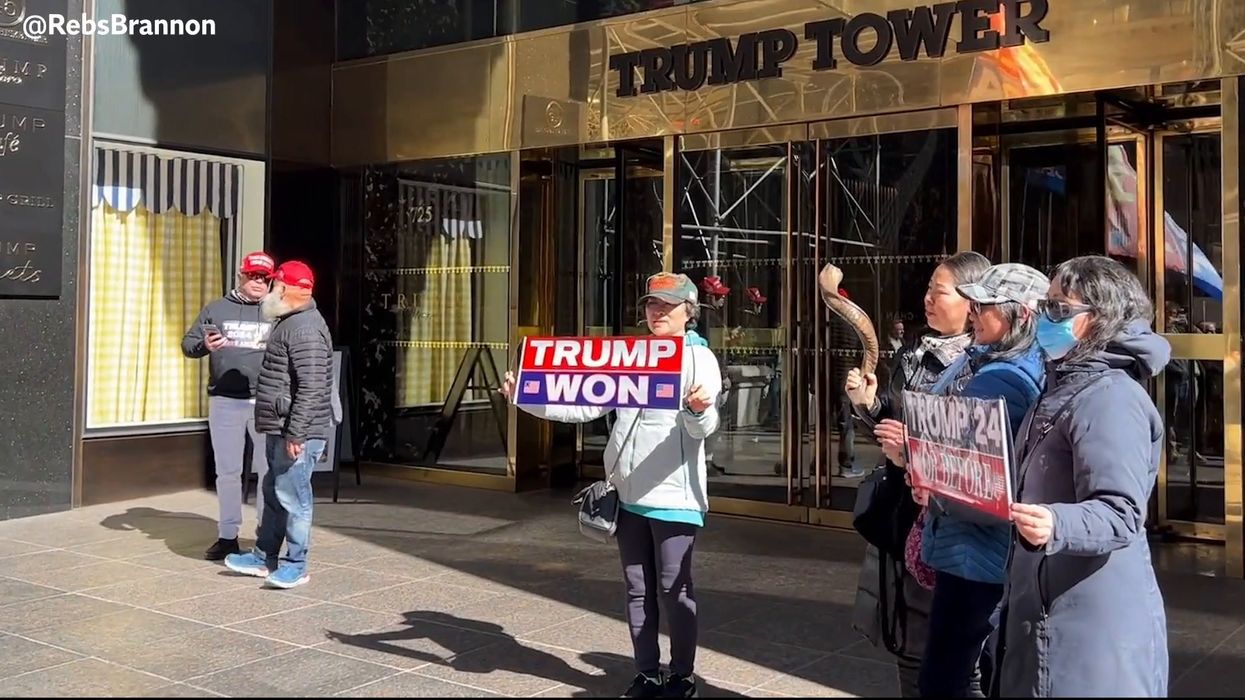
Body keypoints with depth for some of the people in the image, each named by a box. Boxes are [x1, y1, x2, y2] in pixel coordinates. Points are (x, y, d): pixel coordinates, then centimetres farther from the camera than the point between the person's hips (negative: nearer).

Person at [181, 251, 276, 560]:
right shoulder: (216, 309, 11)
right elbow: (187, 344, 10)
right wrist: (204, 345, -12)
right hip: (225, 402, 2)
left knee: (269, 471, 2)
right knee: (227, 471, 8)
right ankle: (227, 536, 18)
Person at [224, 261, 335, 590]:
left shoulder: (305, 329, -19)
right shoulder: (291, 322, 17)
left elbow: (311, 387, -26)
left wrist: (296, 433, -26)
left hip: (297, 433, -11)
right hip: (280, 430, 11)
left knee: (292, 497, -3)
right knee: (274, 494, 18)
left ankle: (295, 566, 6)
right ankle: (265, 557, 28)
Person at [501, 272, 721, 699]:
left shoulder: (699, 358, -4)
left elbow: (703, 428, -16)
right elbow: (585, 407, 9)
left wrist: (699, 410, -40)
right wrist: (527, 400, -2)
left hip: (673, 495, -5)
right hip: (629, 494, 5)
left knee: (674, 588, 1)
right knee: (637, 588, 11)